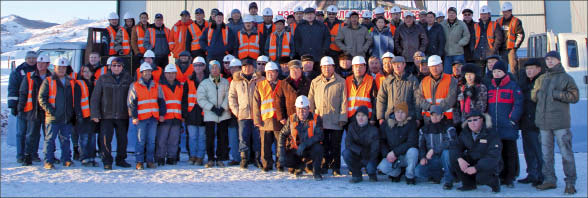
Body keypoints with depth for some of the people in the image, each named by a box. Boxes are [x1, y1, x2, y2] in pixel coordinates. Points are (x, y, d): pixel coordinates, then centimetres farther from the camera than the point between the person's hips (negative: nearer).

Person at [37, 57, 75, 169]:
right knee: (50, 139, -2)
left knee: (65, 140, 11)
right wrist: (49, 109, -13)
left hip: (67, 118, 4)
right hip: (53, 118, -4)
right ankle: (48, 161, 1)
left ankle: (66, 159, 18)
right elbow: (41, 98, -3)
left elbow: (74, 99, 20)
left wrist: (72, 112, 8)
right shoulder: (48, 81, 1)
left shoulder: (71, 82, 13)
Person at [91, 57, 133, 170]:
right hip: (106, 116, -1)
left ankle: (121, 159, 24)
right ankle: (107, 161, 7)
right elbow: (95, 98, 1)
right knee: (106, 139, -4)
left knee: (123, 139, 9)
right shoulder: (103, 79, 1)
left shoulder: (128, 79, 5)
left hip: (123, 116, 2)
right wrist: (95, 114, -6)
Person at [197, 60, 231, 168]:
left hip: (223, 114, 1)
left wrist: (223, 108, -12)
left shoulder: (225, 82, 7)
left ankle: (220, 159, 13)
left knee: (222, 138, 3)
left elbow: (228, 97, 2)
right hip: (210, 115, -1)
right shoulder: (204, 83, 2)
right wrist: (213, 108, -11)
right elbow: (201, 99, -4)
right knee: (210, 138, -2)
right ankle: (211, 159, 9)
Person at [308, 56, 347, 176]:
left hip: (336, 121, -2)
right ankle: (324, 166, 16)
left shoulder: (340, 82, 4)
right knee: (323, 145, 6)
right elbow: (311, 100, 12)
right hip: (320, 120, 2)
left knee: (335, 145, 4)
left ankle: (335, 167, 13)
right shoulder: (315, 82, 11)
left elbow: (344, 101, 1)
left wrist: (342, 118, -6)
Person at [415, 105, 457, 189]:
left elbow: (451, 143, -23)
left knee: (446, 151, -37)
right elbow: (421, 145, 9)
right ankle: (442, 175, 2)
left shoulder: (448, 128, -6)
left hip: (445, 159, -3)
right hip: (432, 160, 3)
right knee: (418, 171, -23)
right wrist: (422, 157, -11)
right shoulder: (424, 129, 8)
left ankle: (448, 180, -20)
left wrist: (433, 149, -28)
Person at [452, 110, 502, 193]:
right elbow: (456, 147, -2)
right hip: (471, 162, 5)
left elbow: (493, 157, -26)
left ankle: (494, 182, 3)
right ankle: (468, 184, -2)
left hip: (489, 165, -5)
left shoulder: (492, 135, -19)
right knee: (454, 159, -19)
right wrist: (460, 159, -26)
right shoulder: (465, 133, -1)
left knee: (481, 178, -35)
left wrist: (476, 168, -35)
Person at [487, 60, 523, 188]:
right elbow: (486, 106, 20)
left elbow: (518, 104, -5)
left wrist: (513, 119, -12)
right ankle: (501, 176, 17)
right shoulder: (490, 87, 16)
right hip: (493, 127, 5)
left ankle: (510, 178, 5)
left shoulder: (513, 86, 0)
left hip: (508, 127, -5)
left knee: (510, 152, 0)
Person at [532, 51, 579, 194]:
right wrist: (539, 93, 0)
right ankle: (549, 179, 17)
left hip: (560, 122, -5)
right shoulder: (542, 79, 18)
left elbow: (574, 96, -5)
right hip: (544, 122, 6)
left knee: (566, 152, -5)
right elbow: (534, 96, 21)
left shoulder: (566, 78, 2)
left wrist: (556, 94, -12)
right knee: (546, 152, 9)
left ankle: (570, 182, 0)